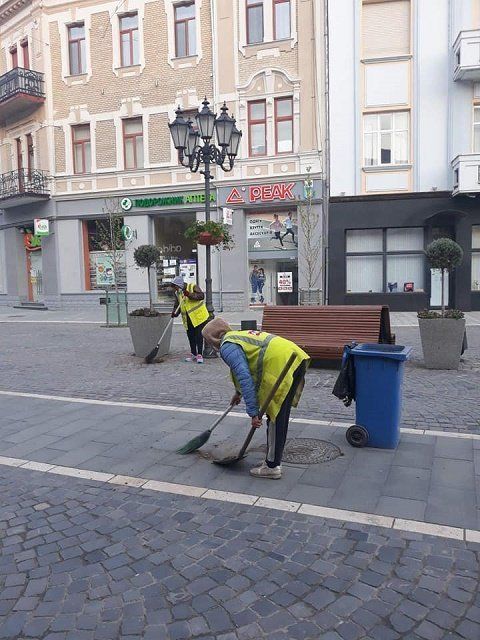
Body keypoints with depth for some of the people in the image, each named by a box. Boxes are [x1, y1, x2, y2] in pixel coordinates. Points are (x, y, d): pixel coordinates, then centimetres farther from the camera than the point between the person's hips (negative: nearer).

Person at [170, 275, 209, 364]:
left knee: (199, 336, -6)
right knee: (191, 337, 10)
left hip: (199, 317, -6)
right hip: (188, 319, 6)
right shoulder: (177, 293, 10)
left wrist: (190, 295, -32)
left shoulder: (193, 287, -10)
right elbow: (177, 305, 13)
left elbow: (201, 295, -22)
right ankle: (193, 354, 21)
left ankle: (199, 355, -1)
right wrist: (175, 313, -6)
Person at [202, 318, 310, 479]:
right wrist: (238, 392, 58)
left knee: (276, 418, 1)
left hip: (282, 365, -10)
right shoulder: (239, 335, 28)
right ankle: (273, 459, 29)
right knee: (278, 416, 18)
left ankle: (272, 467, 13)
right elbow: (247, 371, 44)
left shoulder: (227, 347, -2)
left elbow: (245, 378, -14)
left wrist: (253, 412, -12)